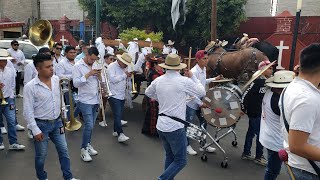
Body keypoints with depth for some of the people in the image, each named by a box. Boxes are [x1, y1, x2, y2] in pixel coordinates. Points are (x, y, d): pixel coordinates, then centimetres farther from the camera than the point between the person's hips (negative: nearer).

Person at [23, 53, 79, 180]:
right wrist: (35, 130, -15)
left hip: (57, 122, 5)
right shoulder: (30, 86, -17)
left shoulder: (56, 79, -2)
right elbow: (28, 112, -14)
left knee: (64, 151, 11)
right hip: (41, 124, -4)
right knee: (41, 155, 12)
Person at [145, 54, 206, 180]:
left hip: (161, 126, 7)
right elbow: (202, 93, 1)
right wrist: (192, 77, 10)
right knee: (180, 161, 7)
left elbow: (148, 93, 21)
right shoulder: (184, 81, -14)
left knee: (169, 157, 22)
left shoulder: (158, 80, 2)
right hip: (175, 127, -6)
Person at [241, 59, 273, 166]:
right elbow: (245, 95, -20)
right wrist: (243, 109, -14)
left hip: (261, 113, 8)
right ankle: (259, 157, 15)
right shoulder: (257, 81, -18)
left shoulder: (267, 81, 7)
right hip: (254, 113, -8)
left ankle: (246, 154, 28)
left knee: (251, 132, 16)